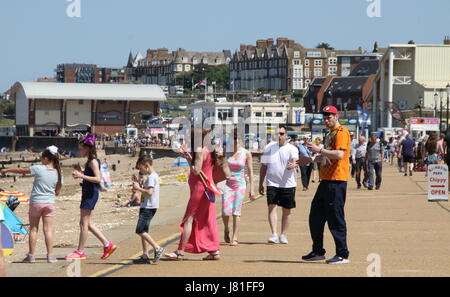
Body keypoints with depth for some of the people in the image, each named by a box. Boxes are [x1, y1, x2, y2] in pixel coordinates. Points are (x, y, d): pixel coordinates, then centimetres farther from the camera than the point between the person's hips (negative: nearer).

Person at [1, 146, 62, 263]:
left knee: (33, 229, 6)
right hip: (50, 203, 3)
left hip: (36, 202, -3)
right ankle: (50, 256, 0)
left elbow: (21, 171, 0)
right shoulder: (57, 173, 2)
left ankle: (31, 255, 8)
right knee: (48, 229, 3)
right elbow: (57, 192, 8)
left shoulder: (39, 169, -9)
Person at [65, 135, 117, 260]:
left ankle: (80, 252, 1)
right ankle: (107, 244, 17)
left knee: (84, 223, -4)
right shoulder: (89, 161, 15)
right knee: (87, 223, 14)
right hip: (87, 193, 10)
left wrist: (81, 175, -25)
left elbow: (98, 179, -23)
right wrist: (80, 172, 10)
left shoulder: (93, 161, -14)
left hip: (90, 194, -10)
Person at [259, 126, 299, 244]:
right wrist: (261, 184, 10)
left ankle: (283, 235, 17)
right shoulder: (269, 147, 6)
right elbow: (263, 167, 12)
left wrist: (292, 164, -46)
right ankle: (274, 234, -17)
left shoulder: (292, 149, -1)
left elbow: (294, 159, -22)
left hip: (288, 184, -1)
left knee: (287, 211, 5)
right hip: (272, 183, 1)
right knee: (272, 207, -13)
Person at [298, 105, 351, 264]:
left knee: (335, 218, -8)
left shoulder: (341, 132, -10)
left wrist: (319, 150, -22)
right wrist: (310, 160, 30)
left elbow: (339, 154, -24)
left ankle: (343, 255, -3)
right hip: (326, 180, 10)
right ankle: (318, 252, 22)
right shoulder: (330, 133, 22)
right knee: (315, 216, 13)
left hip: (336, 180, -10)